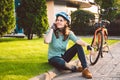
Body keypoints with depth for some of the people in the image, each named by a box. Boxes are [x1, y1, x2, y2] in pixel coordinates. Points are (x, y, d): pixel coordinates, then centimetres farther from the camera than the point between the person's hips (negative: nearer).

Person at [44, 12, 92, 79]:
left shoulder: (69, 33, -5)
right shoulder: (52, 31, -14)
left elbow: (77, 40, -24)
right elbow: (47, 41, -35)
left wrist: (87, 45, -44)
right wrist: (51, 29, -26)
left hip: (63, 56, 4)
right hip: (54, 57, -4)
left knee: (78, 46, -18)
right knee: (62, 63, -40)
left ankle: (85, 69, -21)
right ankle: (76, 68, -10)